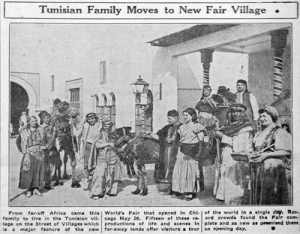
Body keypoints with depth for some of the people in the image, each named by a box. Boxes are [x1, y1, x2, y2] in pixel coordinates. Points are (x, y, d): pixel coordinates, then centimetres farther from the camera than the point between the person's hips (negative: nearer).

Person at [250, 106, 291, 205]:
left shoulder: (279, 132, -3)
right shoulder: (258, 134, 18)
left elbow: (286, 152, -10)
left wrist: (267, 154, -17)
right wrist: (251, 156, 1)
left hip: (272, 168, -7)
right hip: (258, 170, 7)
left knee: (272, 198, -6)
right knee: (258, 197, 5)